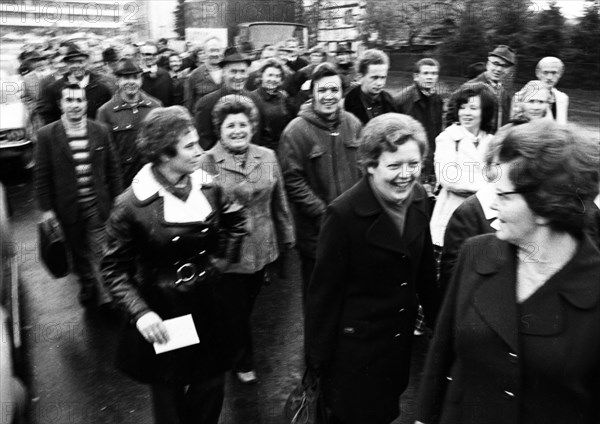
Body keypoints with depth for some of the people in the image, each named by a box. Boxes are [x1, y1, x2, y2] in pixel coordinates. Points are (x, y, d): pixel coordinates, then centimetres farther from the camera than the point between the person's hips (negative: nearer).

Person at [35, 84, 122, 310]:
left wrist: (116, 201, 5)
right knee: (79, 254, 15)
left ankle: (98, 295, 20)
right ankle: (89, 290, 35)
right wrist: (46, 208, -5)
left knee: (97, 253, -1)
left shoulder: (100, 131, -1)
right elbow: (41, 175, -3)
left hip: (97, 206, 0)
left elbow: (112, 169, 5)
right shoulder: (47, 134, -6)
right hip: (68, 207, 0)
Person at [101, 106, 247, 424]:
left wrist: (222, 260, 4)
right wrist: (140, 312, -23)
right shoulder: (132, 204, -19)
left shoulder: (208, 188, -6)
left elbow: (235, 222, 14)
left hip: (206, 306, 4)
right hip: (161, 313, -3)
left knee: (209, 392, 20)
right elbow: (114, 268, -12)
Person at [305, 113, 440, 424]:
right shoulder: (344, 214, -24)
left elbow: (424, 268, 7)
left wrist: (437, 319, 13)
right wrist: (318, 359, -11)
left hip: (401, 338, 6)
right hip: (355, 343, -5)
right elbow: (324, 291, -17)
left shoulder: (418, 199, -5)